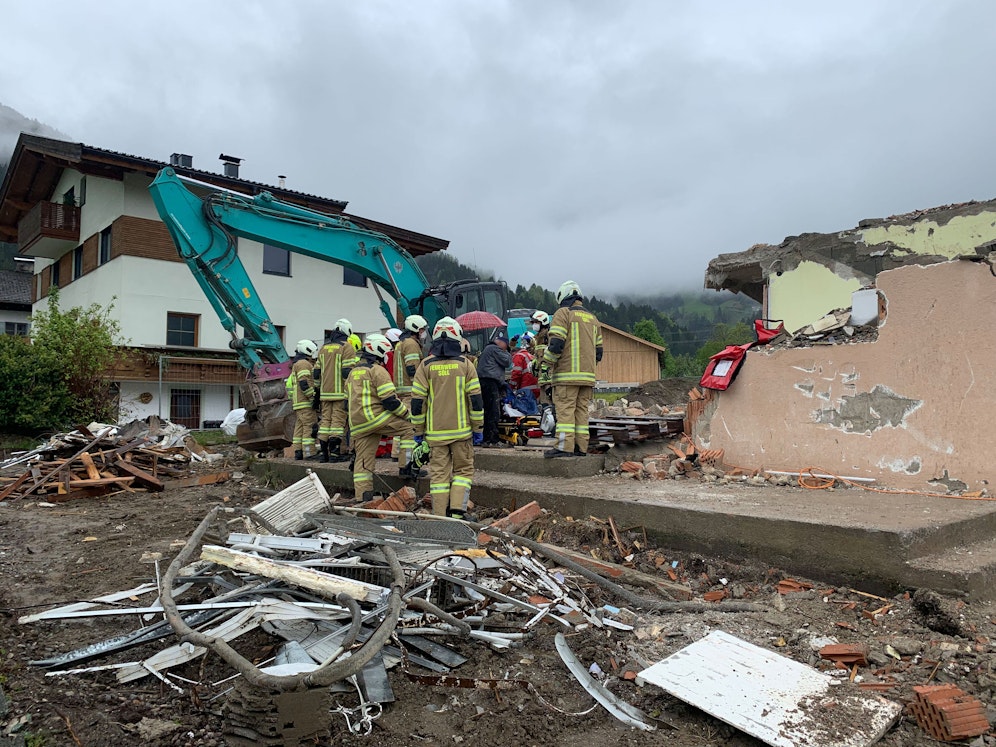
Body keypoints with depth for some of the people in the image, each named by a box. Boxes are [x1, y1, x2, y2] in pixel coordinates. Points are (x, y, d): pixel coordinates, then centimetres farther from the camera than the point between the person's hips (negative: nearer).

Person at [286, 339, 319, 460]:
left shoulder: (296, 364, 25)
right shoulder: (303, 363, -9)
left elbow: (290, 382, 26)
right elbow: (304, 383, -19)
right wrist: (313, 397, -18)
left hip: (298, 403, 10)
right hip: (305, 402, -10)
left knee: (300, 426, 9)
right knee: (310, 425, -12)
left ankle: (298, 451, 10)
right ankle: (308, 453, -16)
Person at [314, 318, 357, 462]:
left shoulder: (323, 348, 16)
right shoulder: (347, 348, -5)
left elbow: (316, 373, 17)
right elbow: (347, 372, -14)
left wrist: (317, 390, 23)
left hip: (325, 393, 6)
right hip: (340, 393, -6)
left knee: (325, 420, 9)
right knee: (338, 420, -4)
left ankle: (324, 452, 11)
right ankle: (334, 453, -7)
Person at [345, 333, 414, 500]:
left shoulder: (353, 372, 23)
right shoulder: (377, 370, -4)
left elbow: (348, 400, 27)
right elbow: (389, 399, -13)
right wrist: (407, 414, -3)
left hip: (357, 424, 8)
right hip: (374, 416, -8)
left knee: (363, 461, 10)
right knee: (409, 427, -2)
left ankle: (362, 498, 11)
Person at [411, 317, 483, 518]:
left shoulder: (426, 365, 1)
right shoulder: (464, 364, 0)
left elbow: (417, 401, 0)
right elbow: (475, 399, -2)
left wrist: (418, 430, 9)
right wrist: (478, 428, 6)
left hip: (435, 432, 1)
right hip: (461, 430, -1)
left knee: (439, 472, 7)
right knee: (463, 469, 12)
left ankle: (440, 515, 9)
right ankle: (458, 510, 1)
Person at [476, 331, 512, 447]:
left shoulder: (487, 349, 28)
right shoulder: (495, 349, -4)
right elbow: (507, 362, -9)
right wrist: (507, 353, 13)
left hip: (483, 381, 11)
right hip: (491, 381, -11)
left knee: (488, 412, 12)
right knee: (494, 412, -11)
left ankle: (487, 439, 14)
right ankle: (493, 440, -13)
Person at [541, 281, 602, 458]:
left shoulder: (563, 313, -2)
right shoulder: (592, 318, 21)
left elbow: (555, 344, -12)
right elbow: (598, 350, 20)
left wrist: (545, 367, -8)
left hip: (568, 374, -7)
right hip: (588, 375, 7)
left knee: (565, 409, -7)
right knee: (582, 410, 8)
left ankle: (564, 446, -11)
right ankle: (581, 447, 8)